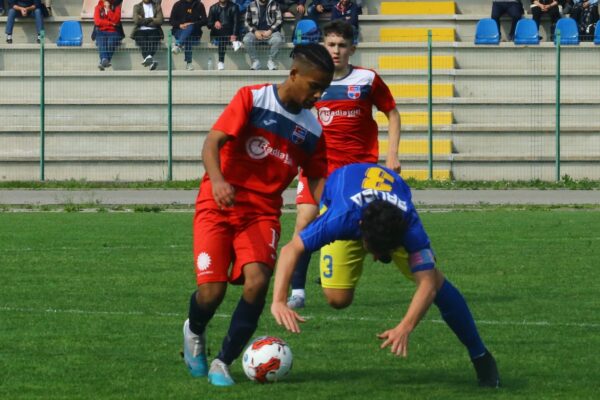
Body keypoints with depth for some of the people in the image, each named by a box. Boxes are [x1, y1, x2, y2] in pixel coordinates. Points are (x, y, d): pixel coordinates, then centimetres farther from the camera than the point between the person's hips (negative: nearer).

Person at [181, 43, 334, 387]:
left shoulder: (312, 129, 5)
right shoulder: (253, 99, -8)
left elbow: (317, 178, 13)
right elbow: (213, 142, -15)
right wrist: (218, 180, -34)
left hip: (263, 212, 3)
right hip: (219, 205, -3)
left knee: (258, 282, -22)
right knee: (212, 291, -12)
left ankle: (223, 364, -7)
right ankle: (195, 332, 26)